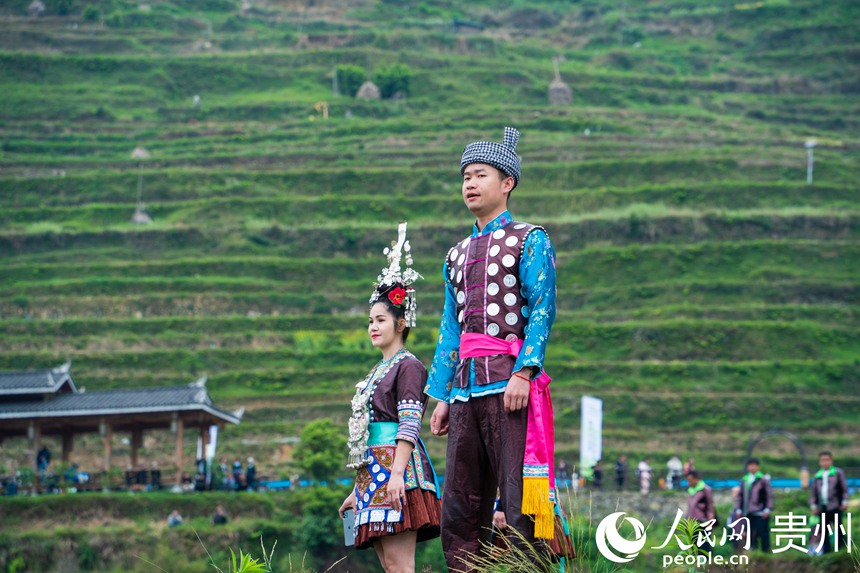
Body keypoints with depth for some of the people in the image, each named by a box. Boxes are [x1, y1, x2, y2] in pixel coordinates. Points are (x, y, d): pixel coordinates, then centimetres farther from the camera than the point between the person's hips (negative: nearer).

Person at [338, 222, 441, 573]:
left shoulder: (408, 366, -3)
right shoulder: (378, 372, 23)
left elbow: (410, 424, -14)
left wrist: (397, 473, -24)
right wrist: (357, 490, 24)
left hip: (398, 470, -9)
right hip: (374, 474, 9)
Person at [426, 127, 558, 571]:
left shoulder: (529, 241, 4)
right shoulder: (457, 255, 23)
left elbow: (542, 309, -7)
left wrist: (523, 372, -18)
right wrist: (442, 396, 15)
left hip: (510, 385, -7)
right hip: (466, 389, 7)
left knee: (520, 501, -10)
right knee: (460, 506, 4)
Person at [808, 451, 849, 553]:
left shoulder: (838, 473, 7)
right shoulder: (817, 476, 15)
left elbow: (845, 488, 4)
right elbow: (813, 492, 15)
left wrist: (844, 502, -5)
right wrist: (813, 506, 6)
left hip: (835, 507, -4)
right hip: (822, 508, 4)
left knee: (838, 529, -6)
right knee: (823, 531, 3)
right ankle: (826, 550, 7)